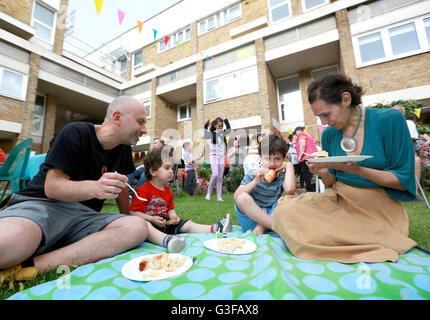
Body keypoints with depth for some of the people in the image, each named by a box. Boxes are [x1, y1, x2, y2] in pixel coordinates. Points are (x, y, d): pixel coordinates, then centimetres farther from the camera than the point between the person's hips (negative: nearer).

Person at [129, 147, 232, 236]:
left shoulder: (167, 191, 14)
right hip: (149, 222, -5)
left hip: (166, 222, 6)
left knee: (188, 224, -9)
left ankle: (214, 229, -17)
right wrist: (152, 219, -23)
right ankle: (164, 239, -62)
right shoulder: (143, 190, -10)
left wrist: (173, 216, -4)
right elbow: (133, 212, -12)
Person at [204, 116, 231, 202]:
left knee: (220, 177, 3)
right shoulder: (212, 133, 0)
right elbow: (206, 136, -18)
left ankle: (219, 196, 8)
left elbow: (228, 129, -4)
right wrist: (206, 126, -24)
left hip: (222, 156, 4)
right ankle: (209, 193, 4)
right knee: (215, 174, -17)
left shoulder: (223, 133, 11)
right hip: (214, 156, -4)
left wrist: (225, 120, -8)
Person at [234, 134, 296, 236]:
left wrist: (289, 165, -14)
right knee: (243, 197, -31)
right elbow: (236, 196, -15)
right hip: (249, 219, -1)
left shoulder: (282, 177, -1)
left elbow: (290, 190, -27)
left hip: (271, 214, 2)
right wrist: (256, 181, -25)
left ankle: (262, 226, -21)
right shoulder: (252, 175, -4)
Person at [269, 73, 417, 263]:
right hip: (338, 202, 3)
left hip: (379, 208, -2)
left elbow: (403, 180, -7)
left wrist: (356, 170, -25)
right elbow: (331, 183, 8)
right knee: (286, 208, -25)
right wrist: (323, 171, -16)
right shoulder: (329, 134, 3)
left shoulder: (390, 119, -7)